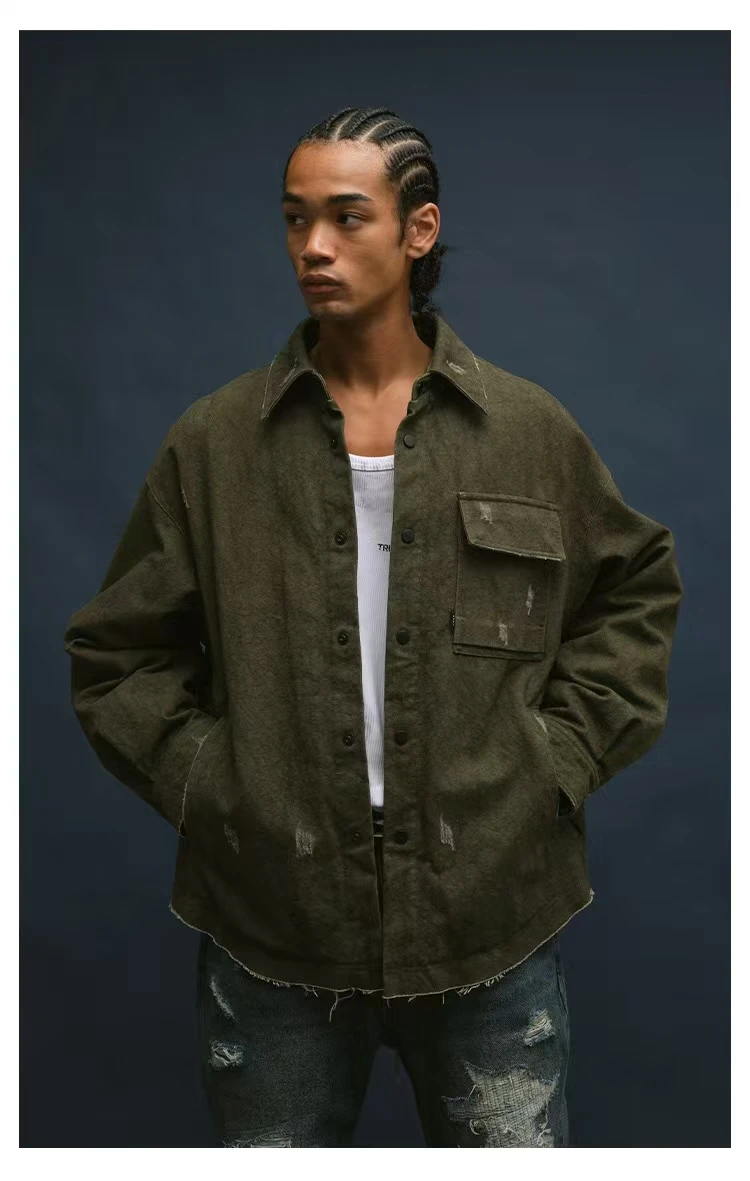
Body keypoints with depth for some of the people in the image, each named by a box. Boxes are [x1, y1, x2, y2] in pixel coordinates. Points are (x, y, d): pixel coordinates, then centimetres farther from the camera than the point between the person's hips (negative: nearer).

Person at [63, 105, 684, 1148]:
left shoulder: (529, 428, 1)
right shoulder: (214, 440, 0)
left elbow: (639, 589, 13)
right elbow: (117, 652, 8)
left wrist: (561, 757, 3)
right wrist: (205, 783, -4)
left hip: (493, 913, 0)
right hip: (271, 922, 0)